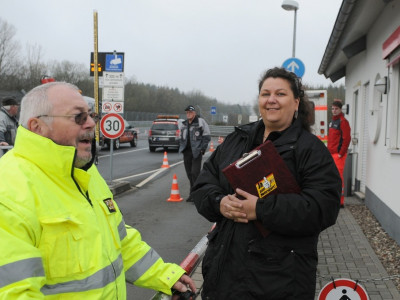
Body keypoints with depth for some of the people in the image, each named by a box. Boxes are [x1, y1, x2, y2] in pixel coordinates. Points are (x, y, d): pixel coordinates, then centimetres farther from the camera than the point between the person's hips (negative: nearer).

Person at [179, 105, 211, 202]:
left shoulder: (201, 122, -3)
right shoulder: (184, 124, 16)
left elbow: (207, 136, -4)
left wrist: (202, 149, -10)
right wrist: (181, 147, 13)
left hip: (196, 152, -6)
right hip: (186, 152, 6)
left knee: (195, 173, -12)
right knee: (189, 174, 9)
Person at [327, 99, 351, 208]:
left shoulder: (343, 121, -10)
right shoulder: (332, 121, 17)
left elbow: (346, 139, -16)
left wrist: (341, 153, -17)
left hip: (339, 154, -9)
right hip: (331, 154, 9)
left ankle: (340, 202, -4)